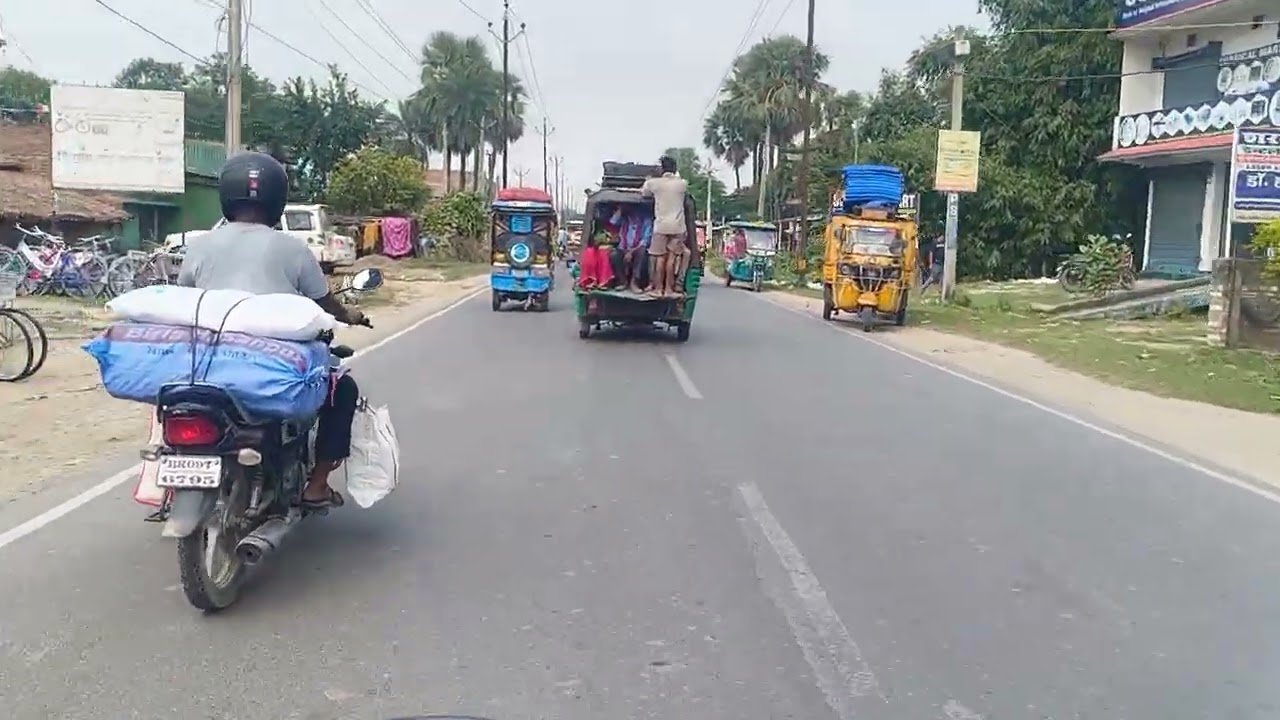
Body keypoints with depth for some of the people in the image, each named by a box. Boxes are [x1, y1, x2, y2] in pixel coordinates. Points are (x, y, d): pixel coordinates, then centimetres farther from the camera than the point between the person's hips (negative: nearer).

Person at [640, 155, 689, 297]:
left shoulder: (654, 182, -1)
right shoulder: (682, 183, 2)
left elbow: (643, 193, 18)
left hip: (661, 225, -1)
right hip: (678, 226, 1)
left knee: (660, 258, 4)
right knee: (672, 257, 3)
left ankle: (658, 289, 4)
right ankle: (668, 289, 4)